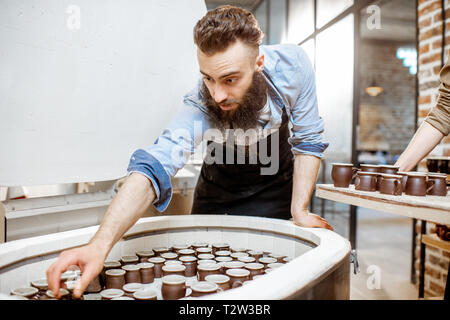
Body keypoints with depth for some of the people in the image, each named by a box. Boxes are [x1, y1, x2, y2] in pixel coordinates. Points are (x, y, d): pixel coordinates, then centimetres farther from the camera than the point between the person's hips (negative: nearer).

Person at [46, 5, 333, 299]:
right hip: (219, 189, 0)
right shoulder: (202, 103, -33)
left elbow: (307, 141, -16)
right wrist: (99, 244, -56)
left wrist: (299, 210, -21)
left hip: (275, 189, 1)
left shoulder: (291, 65, -28)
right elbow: (155, 165, -44)